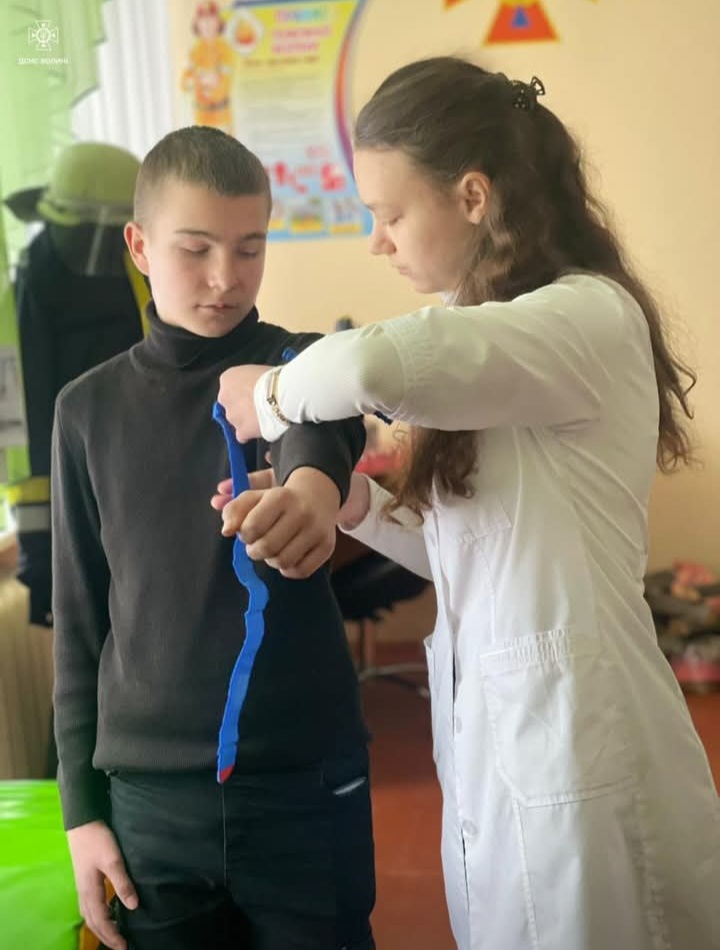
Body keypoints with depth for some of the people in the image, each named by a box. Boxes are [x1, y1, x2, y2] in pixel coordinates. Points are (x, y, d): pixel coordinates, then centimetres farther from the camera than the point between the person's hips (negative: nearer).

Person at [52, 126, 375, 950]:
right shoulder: (89, 408, 3)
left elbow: (324, 418, -28)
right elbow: (80, 620, 6)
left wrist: (315, 483, -51)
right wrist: (81, 807, 5)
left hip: (306, 779, -1)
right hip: (149, 794, 2)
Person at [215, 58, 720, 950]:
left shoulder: (592, 317, -17)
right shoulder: (493, 323, 11)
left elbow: (379, 366, -35)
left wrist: (275, 395, -15)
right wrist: (362, 508, -3)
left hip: (573, 737, -8)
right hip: (487, 730, 8)